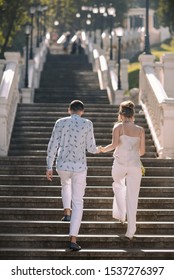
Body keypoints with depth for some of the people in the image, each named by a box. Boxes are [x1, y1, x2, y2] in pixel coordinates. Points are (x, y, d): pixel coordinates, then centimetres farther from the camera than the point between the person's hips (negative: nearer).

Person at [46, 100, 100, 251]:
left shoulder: (60, 122, -2)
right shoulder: (87, 124, -7)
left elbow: (53, 146, -4)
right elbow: (90, 148, -2)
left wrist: (49, 168, 3)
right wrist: (97, 150, 24)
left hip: (62, 165, 2)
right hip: (79, 167, -2)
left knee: (66, 183, 42)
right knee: (78, 203, 6)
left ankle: (67, 213, 35)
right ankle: (73, 240, -1)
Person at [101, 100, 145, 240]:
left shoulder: (118, 127, 0)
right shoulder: (140, 130, 7)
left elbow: (115, 144, -13)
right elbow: (142, 151, 6)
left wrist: (105, 149, 6)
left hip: (120, 163, -1)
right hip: (135, 165, 1)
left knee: (118, 185, 32)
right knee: (132, 198, 3)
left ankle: (121, 214, 27)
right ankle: (130, 231, -2)